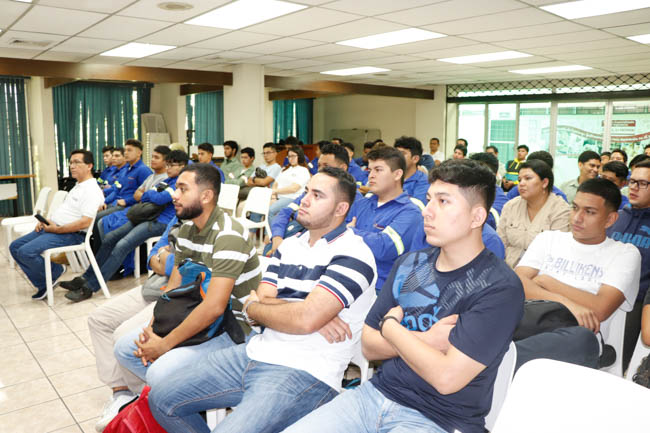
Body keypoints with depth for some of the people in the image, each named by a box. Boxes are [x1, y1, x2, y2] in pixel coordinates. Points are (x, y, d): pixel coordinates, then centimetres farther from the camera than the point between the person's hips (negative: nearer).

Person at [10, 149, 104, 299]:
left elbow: (85, 222, -26)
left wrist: (57, 229, -20)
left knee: (26, 252, -24)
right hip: (51, 227, 11)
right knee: (15, 247, 9)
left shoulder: (92, 190, -16)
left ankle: (55, 272, 2)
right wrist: (45, 221, 8)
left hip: (70, 235, -11)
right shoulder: (78, 186, 18)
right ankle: (44, 284, 9)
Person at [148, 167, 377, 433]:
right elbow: (259, 302, 4)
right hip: (257, 352, 7)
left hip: (306, 372, -7)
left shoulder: (353, 254, -11)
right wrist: (313, 314, -13)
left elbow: (306, 319, -22)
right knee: (162, 399, 6)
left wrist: (253, 307, -4)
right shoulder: (289, 246, 13)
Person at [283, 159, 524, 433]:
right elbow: (368, 346, 6)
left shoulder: (500, 287, -13)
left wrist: (391, 326, -7)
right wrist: (424, 341, -11)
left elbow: (446, 378, -21)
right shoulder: (409, 264, 5)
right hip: (378, 392, 5)